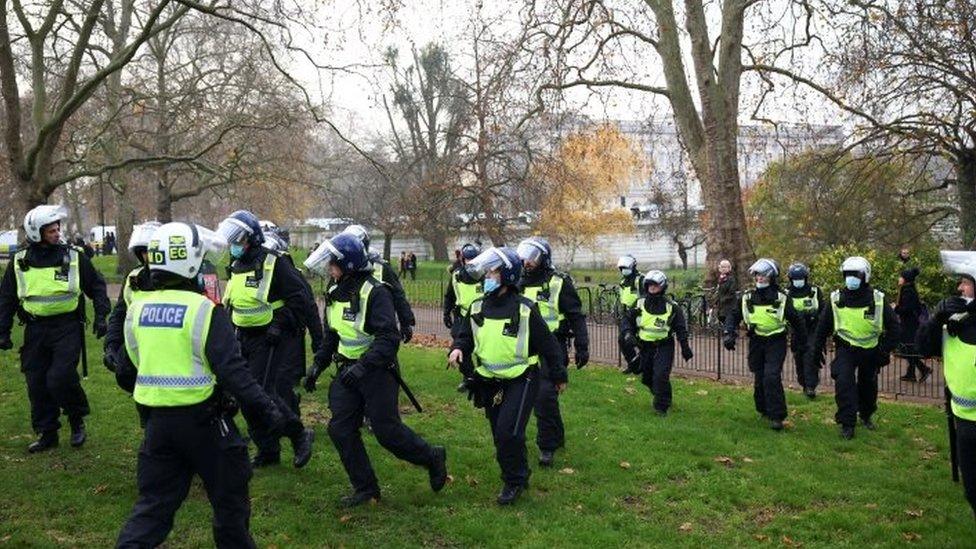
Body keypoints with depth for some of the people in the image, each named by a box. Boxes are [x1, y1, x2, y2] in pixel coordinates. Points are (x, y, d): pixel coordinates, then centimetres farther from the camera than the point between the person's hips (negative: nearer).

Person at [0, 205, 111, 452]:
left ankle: (77, 421, 9)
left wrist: (101, 316, -2)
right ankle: (47, 433, 20)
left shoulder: (74, 257, 0)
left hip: (67, 328, -3)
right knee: (37, 384, 6)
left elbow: (96, 287, 8)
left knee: (60, 378, -15)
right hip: (35, 330, 3)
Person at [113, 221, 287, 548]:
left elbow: (125, 374, 12)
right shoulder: (204, 310, -15)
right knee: (229, 498, 14)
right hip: (202, 419, -5)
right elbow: (232, 371, -21)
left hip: (158, 420, 5)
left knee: (154, 501, 16)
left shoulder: (137, 310, 4)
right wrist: (267, 410, -17)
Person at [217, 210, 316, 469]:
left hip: (273, 339, -9)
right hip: (246, 339, 9)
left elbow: (301, 300, -15)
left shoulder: (273, 264, -14)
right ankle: (267, 451, 23)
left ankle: (300, 435, 6)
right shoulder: (236, 267, 11)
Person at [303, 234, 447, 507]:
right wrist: (318, 364, 12)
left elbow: (388, 339, -26)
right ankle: (365, 488, 17)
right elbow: (331, 334, 19)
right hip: (348, 371, 8)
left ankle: (432, 457, 23)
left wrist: (363, 366, -33)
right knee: (340, 429, 3)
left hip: (377, 372, -8)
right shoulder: (335, 292, 6)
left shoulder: (374, 292, -20)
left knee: (387, 431, -2)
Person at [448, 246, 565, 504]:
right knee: (501, 435, 13)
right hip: (489, 382, 6)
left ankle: (514, 481, 7)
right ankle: (519, 476, 33)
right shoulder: (477, 307, 0)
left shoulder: (524, 310, -14)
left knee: (508, 432, -15)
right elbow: (464, 334, 11)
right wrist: (458, 348, -13)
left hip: (520, 380, -5)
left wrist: (559, 376, 2)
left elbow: (548, 344, -5)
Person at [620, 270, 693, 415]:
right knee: (646, 378, 13)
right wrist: (628, 334, -15)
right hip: (645, 346, 4)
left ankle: (662, 406, 0)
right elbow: (626, 319, 4)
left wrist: (685, 348, 3)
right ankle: (661, 397, 40)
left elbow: (681, 328, 2)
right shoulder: (639, 303, -2)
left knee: (661, 376, -17)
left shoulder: (671, 306, -6)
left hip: (664, 346, -4)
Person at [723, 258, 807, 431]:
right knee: (759, 379, 11)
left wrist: (802, 342, 12)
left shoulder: (781, 298, -5)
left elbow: (796, 320, 6)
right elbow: (734, 315, 8)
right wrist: (729, 333, -8)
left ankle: (777, 416, -9)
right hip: (756, 343, 4)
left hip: (776, 342, -4)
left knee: (772, 377, -16)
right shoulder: (747, 297, 1)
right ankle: (763, 409, 29)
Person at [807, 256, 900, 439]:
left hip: (870, 350, 1)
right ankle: (847, 423, -7)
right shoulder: (836, 299, -10)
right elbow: (824, 325, 2)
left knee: (868, 386, 16)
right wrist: (815, 348, 2)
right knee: (844, 383, -17)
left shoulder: (877, 299, -13)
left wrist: (886, 349, -9)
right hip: (846, 349, -1)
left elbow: (893, 325, -4)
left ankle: (866, 416, 42)